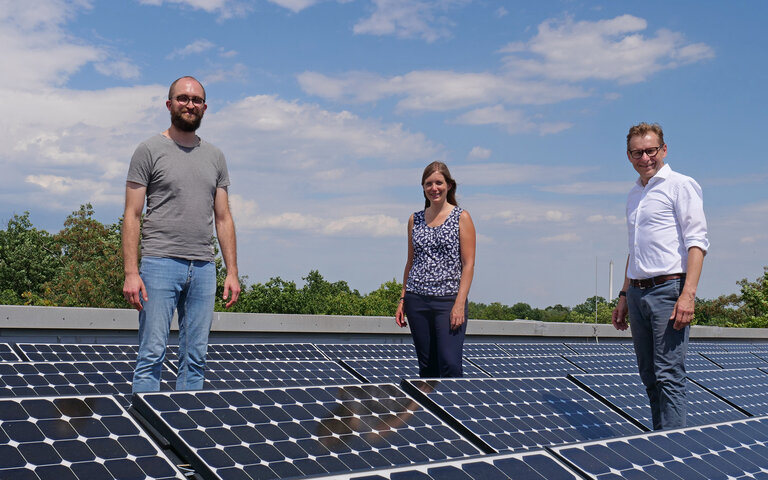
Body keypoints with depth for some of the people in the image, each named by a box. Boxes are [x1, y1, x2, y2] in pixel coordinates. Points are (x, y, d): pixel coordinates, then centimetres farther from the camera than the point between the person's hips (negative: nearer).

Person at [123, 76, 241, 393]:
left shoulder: (215, 157, 17)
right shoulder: (150, 150, 3)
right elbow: (132, 215, -2)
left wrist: (232, 272, 8)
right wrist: (131, 272, -11)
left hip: (203, 268, 5)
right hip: (160, 263, -4)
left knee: (195, 359, 6)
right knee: (152, 355, -6)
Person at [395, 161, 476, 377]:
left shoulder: (461, 217, 0)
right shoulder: (415, 219, 12)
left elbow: (468, 264, -5)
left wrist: (460, 303, -13)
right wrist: (403, 299, 10)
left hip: (449, 300, -4)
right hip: (417, 301, 4)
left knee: (450, 364, -13)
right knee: (426, 367, 7)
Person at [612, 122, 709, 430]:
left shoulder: (681, 185, -3)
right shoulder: (634, 195, 20)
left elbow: (696, 242, -11)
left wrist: (688, 294, -21)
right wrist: (625, 295, 21)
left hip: (669, 289, -7)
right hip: (638, 292, 8)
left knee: (669, 376, -10)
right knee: (649, 376, 9)